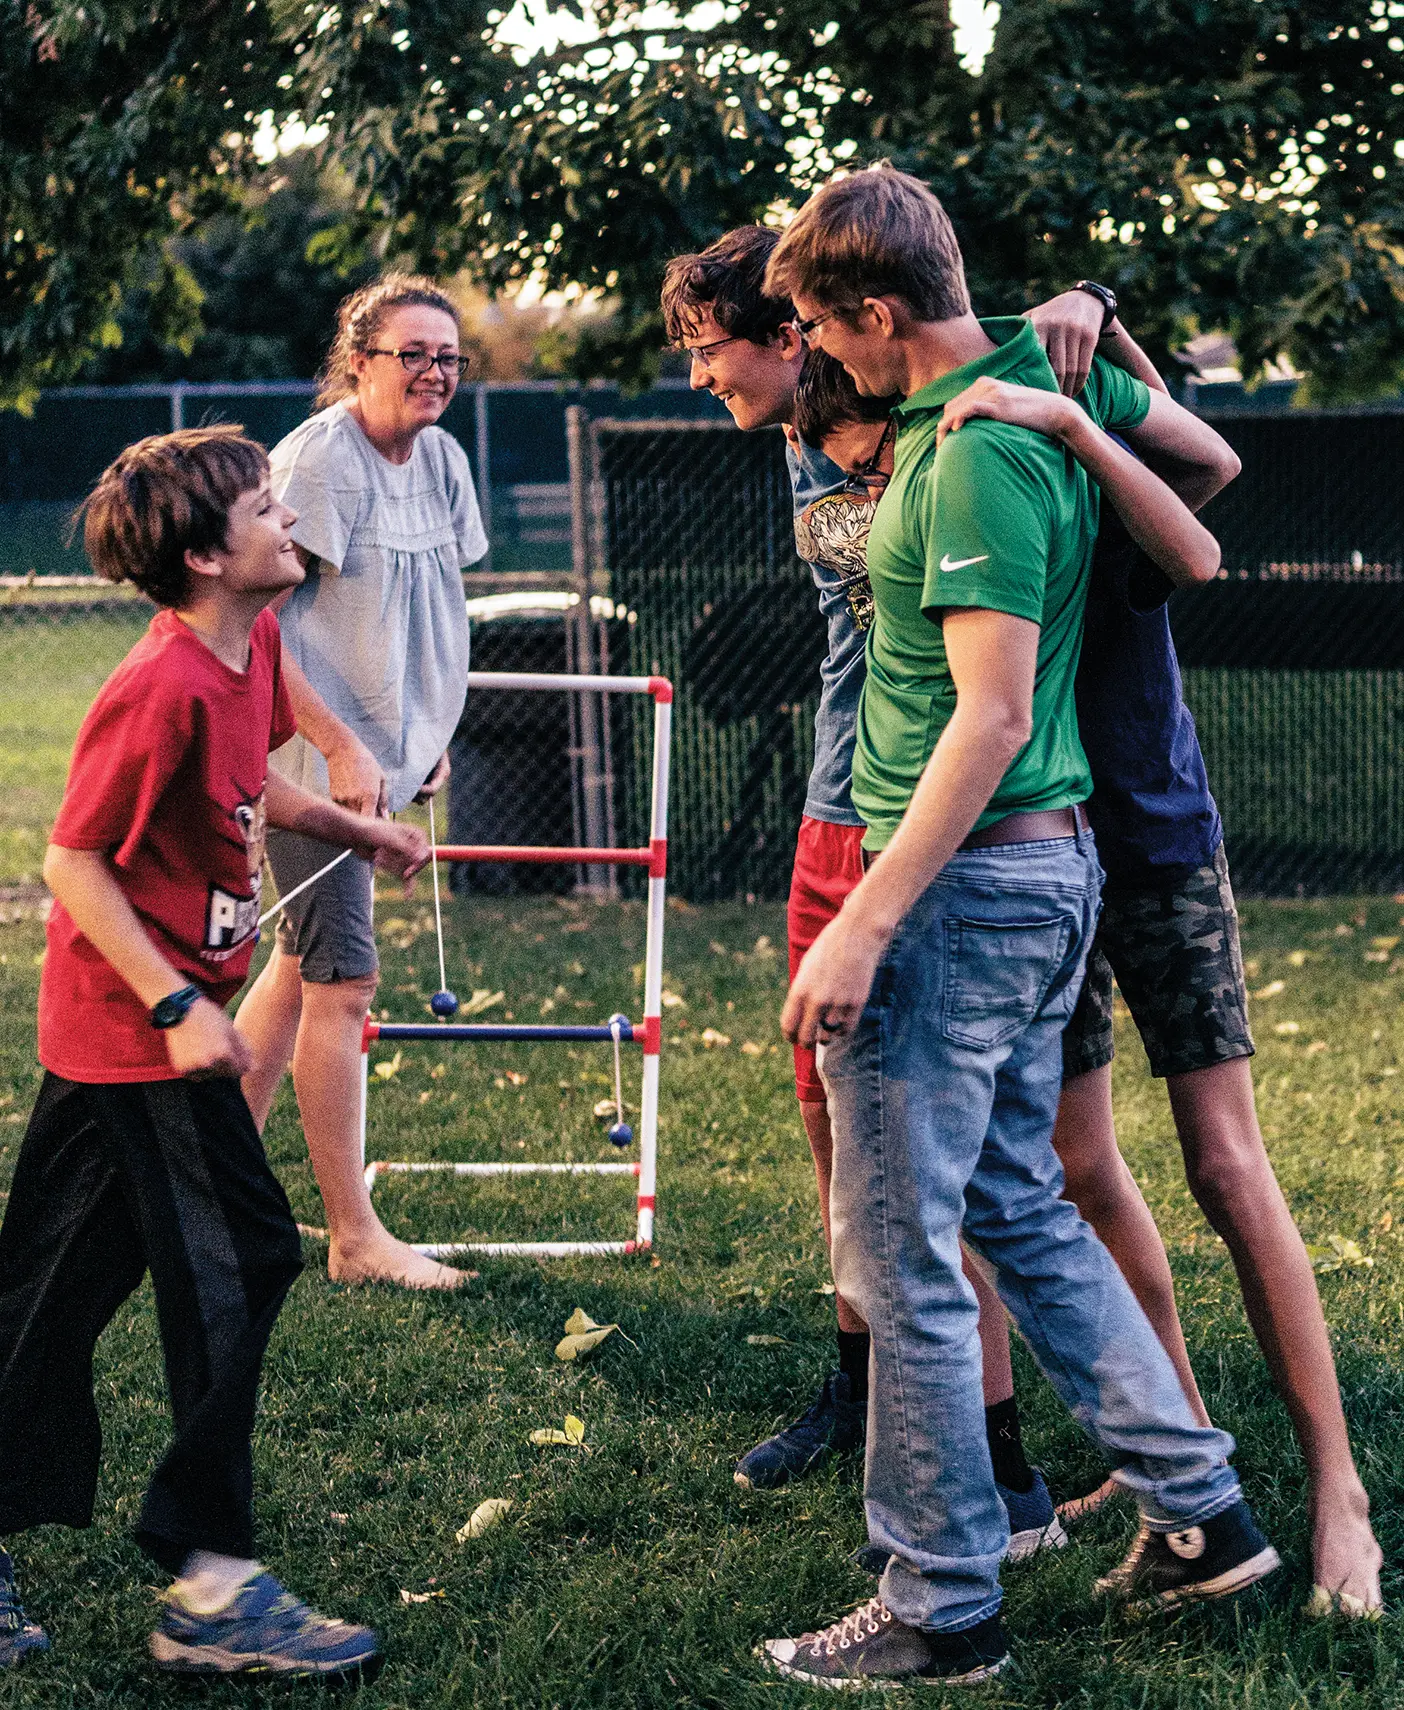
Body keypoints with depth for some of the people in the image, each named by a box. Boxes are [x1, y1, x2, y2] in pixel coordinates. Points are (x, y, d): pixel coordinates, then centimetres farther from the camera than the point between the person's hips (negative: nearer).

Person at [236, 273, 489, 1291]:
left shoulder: (442, 459, 8)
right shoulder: (318, 459, -16)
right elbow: (258, 623, -18)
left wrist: (430, 734, 18)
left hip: (381, 753, 8)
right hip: (313, 757, -8)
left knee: (303, 961, 16)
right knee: (342, 981, -6)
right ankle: (355, 1237, 2)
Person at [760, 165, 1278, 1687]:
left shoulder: (977, 456, -20)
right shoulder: (1045, 382, 8)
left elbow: (993, 716, -24)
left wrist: (863, 925, -24)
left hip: (964, 880, -10)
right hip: (1050, 869, 10)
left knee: (899, 1256, 0)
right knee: (1018, 1207, 20)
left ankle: (940, 1609, 11)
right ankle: (1198, 1509, 25)